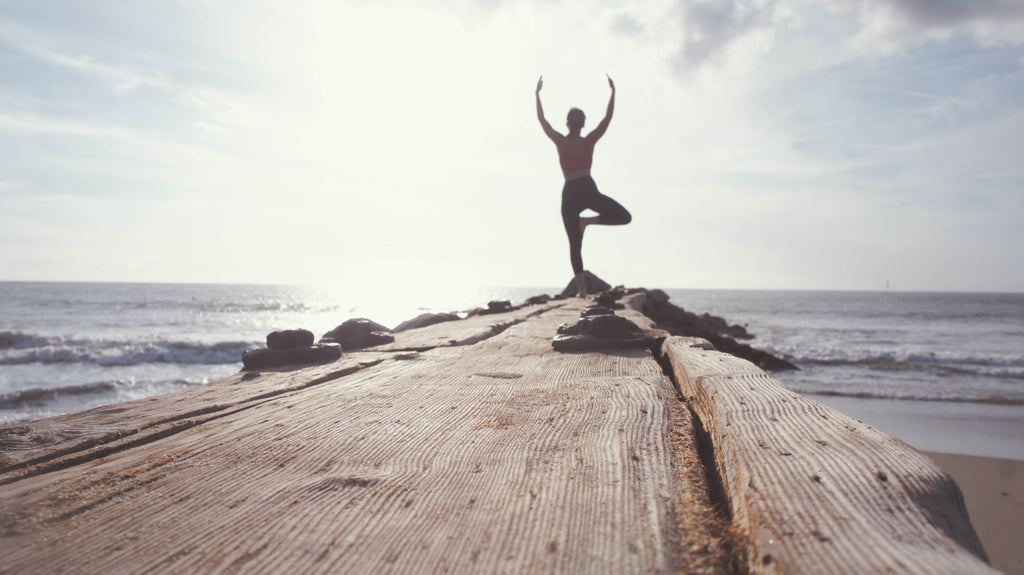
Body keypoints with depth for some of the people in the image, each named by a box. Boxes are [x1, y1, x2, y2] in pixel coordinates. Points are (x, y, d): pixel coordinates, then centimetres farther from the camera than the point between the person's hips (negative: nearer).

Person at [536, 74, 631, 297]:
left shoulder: (561, 142, 2)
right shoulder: (589, 141, 2)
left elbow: (541, 119, 10)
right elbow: (608, 117, 9)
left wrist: (538, 93, 17)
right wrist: (613, 92, 17)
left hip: (569, 193, 2)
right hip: (588, 189, -1)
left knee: (575, 245, 6)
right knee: (624, 217, 13)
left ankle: (582, 290, 0)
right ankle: (588, 220, -9)